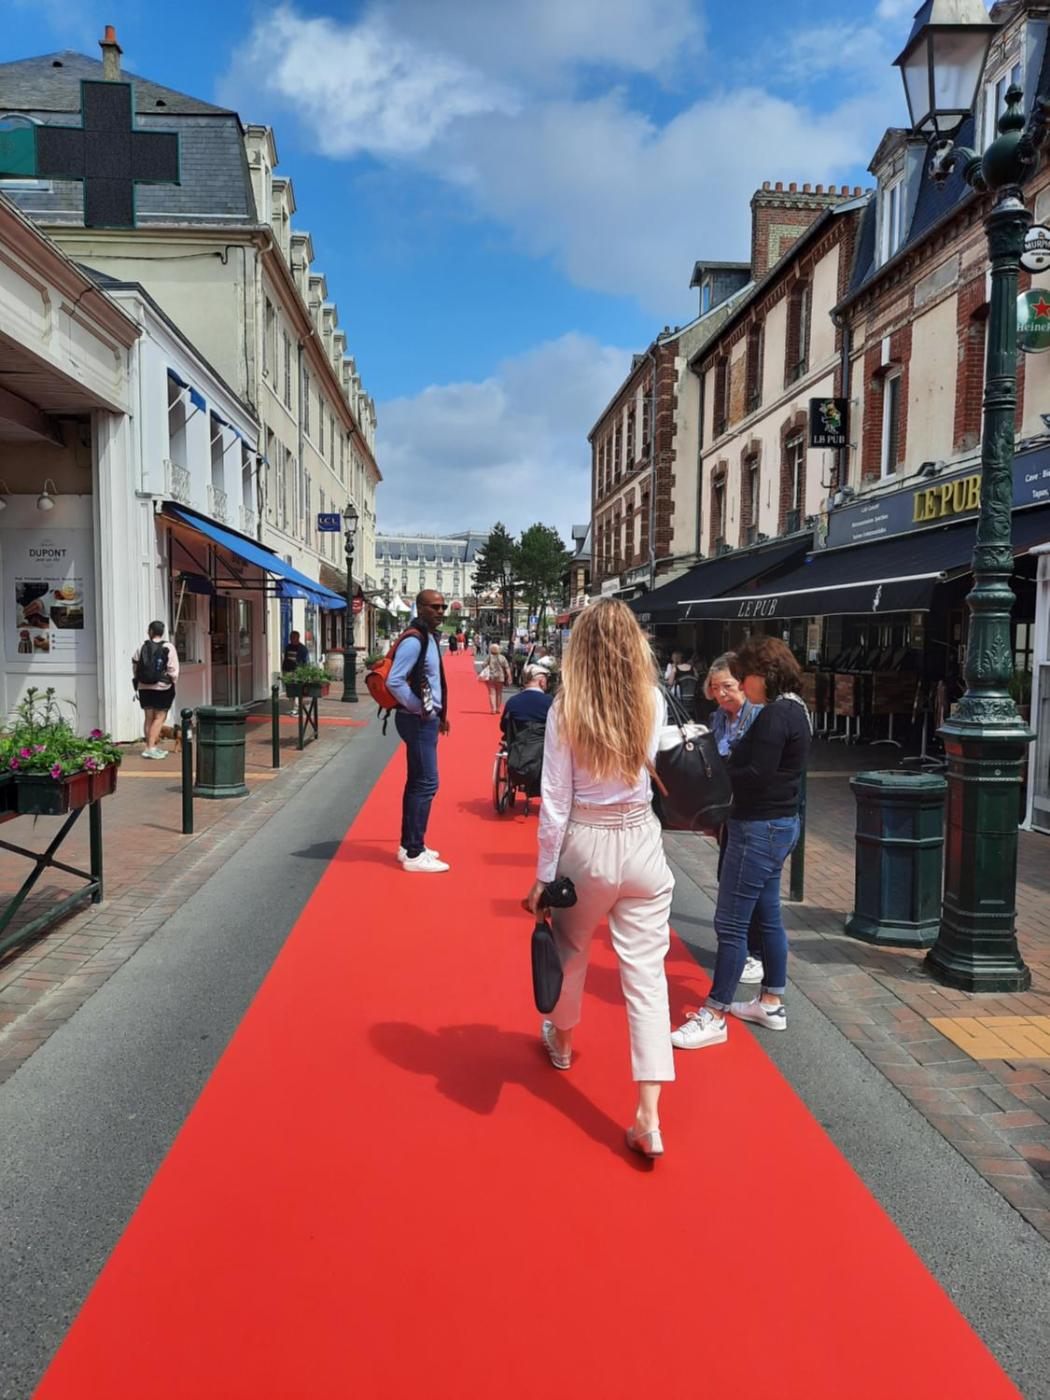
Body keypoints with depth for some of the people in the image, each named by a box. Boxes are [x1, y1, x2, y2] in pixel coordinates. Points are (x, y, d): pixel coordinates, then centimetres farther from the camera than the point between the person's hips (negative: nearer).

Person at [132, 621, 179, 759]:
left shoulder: (142, 647, 3)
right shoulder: (169, 648, -6)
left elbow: (135, 666, 7)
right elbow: (173, 670, -9)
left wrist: (137, 681, 18)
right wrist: (172, 682, 5)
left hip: (144, 687, 4)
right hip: (162, 687, -4)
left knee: (148, 718, 10)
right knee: (159, 718, 0)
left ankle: (154, 747, 17)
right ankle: (151, 747, -9)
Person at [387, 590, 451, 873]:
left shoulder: (430, 638, 13)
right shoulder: (414, 640, -18)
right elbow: (394, 681, -26)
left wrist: (438, 714, 19)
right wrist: (420, 710, -19)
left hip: (427, 720, 10)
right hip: (418, 721, -10)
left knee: (417, 783, 15)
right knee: (426, 784, -8)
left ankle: (409, 845, 24)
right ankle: (414, 855, -2)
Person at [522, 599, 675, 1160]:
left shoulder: (565, 710, -12)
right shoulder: (652, 703, -4)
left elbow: (555, 803, -11)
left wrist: (543, 877, -3)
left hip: (585, 845, -1)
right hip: (642, 844, 2)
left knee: (570, 951, 24)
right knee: (646, 976, 4)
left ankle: (561, 1040, 50)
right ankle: (649, 1119, 2)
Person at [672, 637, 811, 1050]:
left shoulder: (775, 714, -19)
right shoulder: (794, 709, 12)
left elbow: (756, 775, -24)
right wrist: (732, 762, -2)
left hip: (759, 828, -11)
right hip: (779, 825, 11)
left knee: (731, 923, -4)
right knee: (767, 917, 19)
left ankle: (714, 1017, 4)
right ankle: (771, 1003, 30)